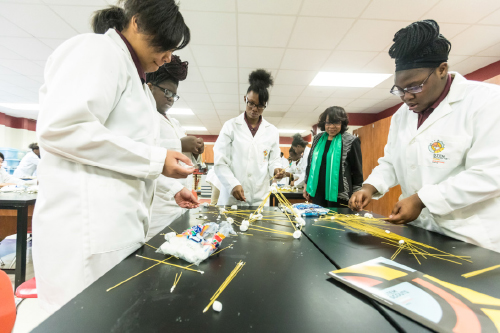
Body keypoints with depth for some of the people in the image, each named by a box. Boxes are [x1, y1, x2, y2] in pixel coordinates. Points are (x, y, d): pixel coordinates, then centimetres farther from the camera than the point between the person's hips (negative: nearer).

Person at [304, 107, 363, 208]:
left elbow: (357, 170, -2)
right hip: (317, 191, 4)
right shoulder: (318, 139, 9)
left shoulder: (351, 141, -4)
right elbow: (310, 163, 16)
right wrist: (306, 185, 16)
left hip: (339, 194, -4)